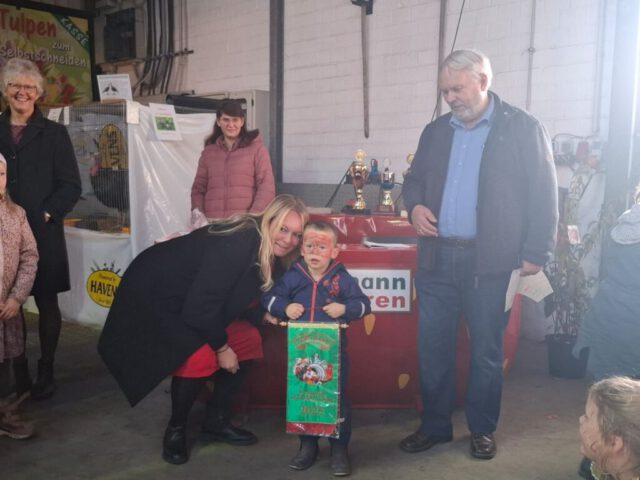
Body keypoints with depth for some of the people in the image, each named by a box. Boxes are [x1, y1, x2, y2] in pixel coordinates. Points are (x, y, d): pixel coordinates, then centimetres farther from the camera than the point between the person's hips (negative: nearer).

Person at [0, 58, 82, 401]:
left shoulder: (54, 133, 4)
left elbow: (71, 186, 0)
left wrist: (46, 214, -11)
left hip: (43, 234, -2)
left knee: (46, 302, 4)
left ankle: (46, 372, 15)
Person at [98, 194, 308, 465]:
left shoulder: (269, 255, -5)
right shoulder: (236, 245, -33)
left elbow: (239, 297, 6)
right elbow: (200, 306, -31)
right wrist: (222, 347, -20)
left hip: (198, 301, 9)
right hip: (154, 296, -9)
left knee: (248, 340, 0)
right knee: (201, 356, -26)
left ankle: (216, 421, 13)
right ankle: (175, 429, 0)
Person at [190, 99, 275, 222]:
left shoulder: (256, 149, 7)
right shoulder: (208, 152, 18)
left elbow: (266, 187, 0)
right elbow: (198, 188, 20)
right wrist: (197, 211, 1)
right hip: (213, 224, 3)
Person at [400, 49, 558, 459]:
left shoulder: (523, 128, -1)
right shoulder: (436, 131, 13)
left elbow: (544, 194, -3)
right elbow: (415, 179, 22)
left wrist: (536, 254, -9)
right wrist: (415, 205, -1)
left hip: (490, 262, -4)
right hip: (437, 259, 4)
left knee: (487, 350, 8)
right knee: (432, 346, 9)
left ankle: (482, 429, 26)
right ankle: (435, 424, 25)